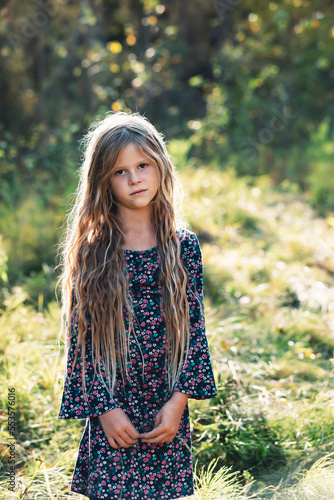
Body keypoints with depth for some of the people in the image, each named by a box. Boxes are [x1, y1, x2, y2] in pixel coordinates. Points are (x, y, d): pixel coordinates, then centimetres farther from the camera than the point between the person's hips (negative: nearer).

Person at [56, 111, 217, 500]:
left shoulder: (184, 246, 2)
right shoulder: (89, 252, -2)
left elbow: (194, 326, 3)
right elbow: (80, 338, -2)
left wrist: (179, 400, -5)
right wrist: (104, 407, -7)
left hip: (168, 409, 2)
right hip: (111, 408, -1)